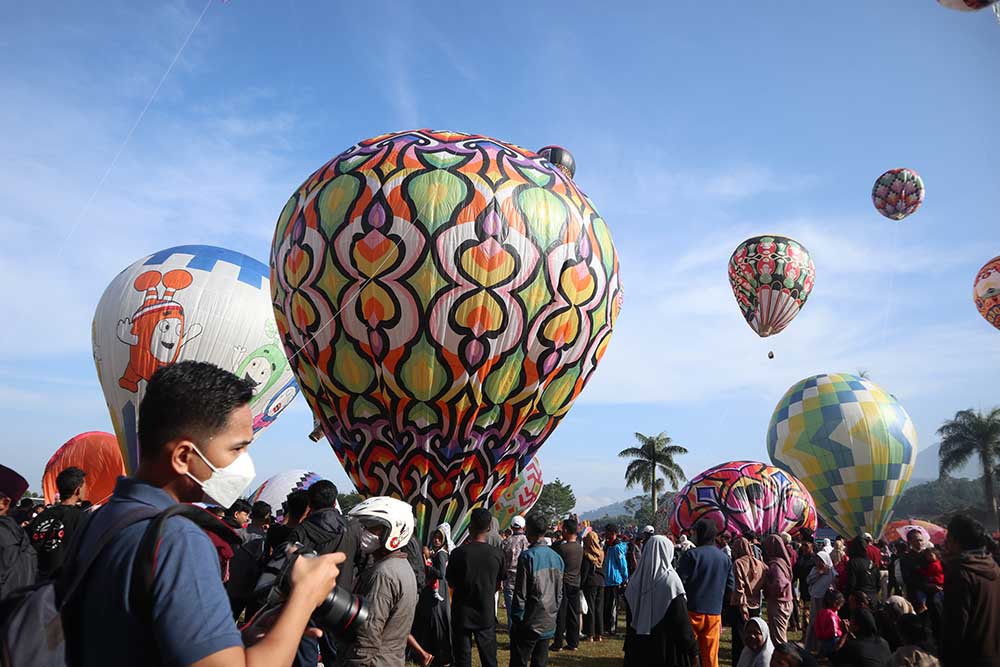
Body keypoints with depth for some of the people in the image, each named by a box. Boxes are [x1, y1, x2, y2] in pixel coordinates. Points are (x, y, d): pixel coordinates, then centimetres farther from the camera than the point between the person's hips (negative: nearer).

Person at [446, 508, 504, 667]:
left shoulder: (458, 553, -15)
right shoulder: (498, 554, -9)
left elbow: (451, 583, -2)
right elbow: (498, 585, 4)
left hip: (462, 614, -1)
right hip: (486, 614, 2)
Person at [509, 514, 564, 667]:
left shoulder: (528, 556, -15)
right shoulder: (556, 557, 5)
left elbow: (520, 593, -14)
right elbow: (559, 593, 12)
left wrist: (517, 618, -5)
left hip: (529, 623, -6)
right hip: (549, 624, 6)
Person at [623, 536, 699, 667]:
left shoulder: (636, 580, 2)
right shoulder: (670, 580, -13)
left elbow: (631, 619, 9)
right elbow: (682, 620, -14)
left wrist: (629, 648, 17)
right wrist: (692, 649, -5)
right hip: (667, 648, -5)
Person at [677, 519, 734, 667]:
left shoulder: (692, 554, -10)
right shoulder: (725, 558, 5)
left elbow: (679, 581, -12)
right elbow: (730, 586, 10)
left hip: (693, 610, -4)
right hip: (715, 612, 4)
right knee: (711, 655, 10)